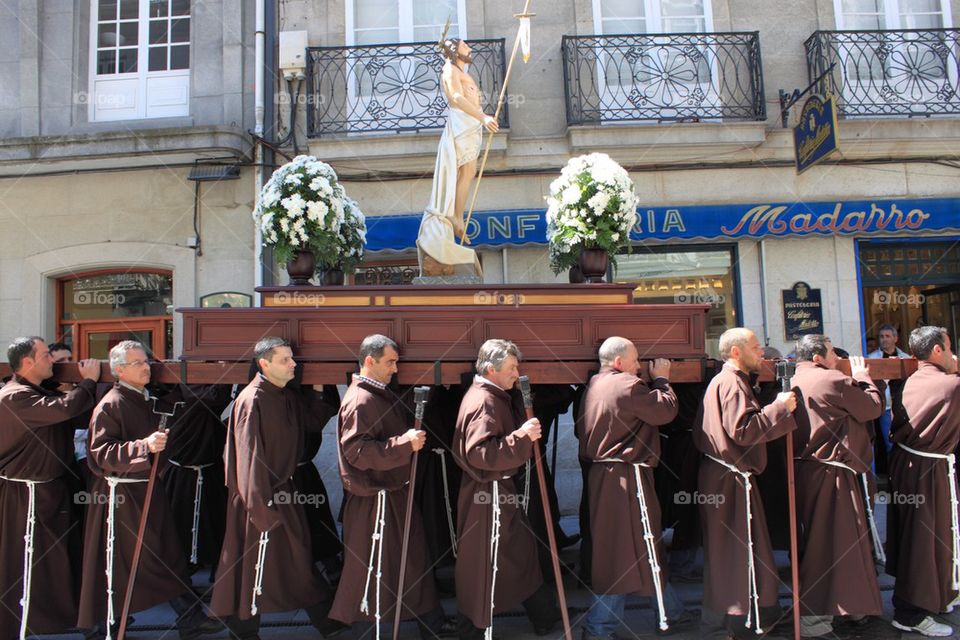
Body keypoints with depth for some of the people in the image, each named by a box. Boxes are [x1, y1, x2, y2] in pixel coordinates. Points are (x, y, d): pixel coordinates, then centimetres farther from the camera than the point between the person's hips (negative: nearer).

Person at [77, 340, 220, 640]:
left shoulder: (147, 400, 12)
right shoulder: (110, 405, -13)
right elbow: (101, 452, -23)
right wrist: (144, 446, -32)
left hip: (149, 488, 8)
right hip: (121, 494, -8)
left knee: (170, 556, 10)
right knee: (117, 562, 4)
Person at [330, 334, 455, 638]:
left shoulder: (382, 394, 12)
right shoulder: (359, 401, -20)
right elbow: (357, 452, -27)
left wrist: (414, 437, 10)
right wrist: (404, 443, -30)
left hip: (395, 491, 10)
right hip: (373, 499, -10)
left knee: (415, 558, 18)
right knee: (369, 566, 3)